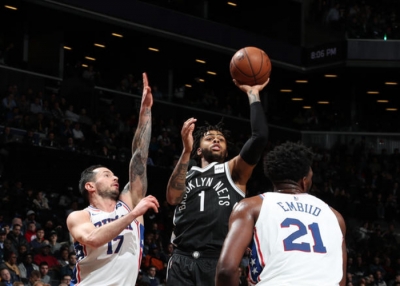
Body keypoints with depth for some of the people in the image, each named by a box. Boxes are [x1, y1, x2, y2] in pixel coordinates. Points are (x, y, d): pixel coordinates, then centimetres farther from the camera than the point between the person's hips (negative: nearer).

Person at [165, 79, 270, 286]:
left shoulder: (234, 170, 14)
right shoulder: (186, 175, 21)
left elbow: (260, 137, -2)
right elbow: (172, 198, -2)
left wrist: (253, 94, 0)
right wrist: (186, 151, -8)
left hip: (218, 262, -2)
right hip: (182, 261, 2)